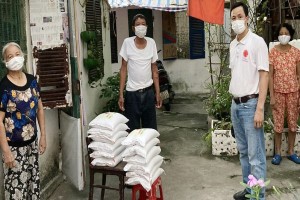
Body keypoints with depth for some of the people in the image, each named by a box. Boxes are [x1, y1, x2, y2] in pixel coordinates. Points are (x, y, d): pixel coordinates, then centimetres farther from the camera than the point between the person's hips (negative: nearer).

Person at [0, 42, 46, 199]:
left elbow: (39, 109, 10)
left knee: (33, 181, 18)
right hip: (14, 146, -5)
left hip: (32, 141, 6)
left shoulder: (32, 80, 2)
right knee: (16, 185, 3)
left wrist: (43, 135, 8)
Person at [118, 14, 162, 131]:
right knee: (133, 130, 5)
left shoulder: (151, 43, 1)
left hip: (148, 92, 2)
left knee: (151, 128, 9)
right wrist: (121, 94, -6)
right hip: (132, 93, -2)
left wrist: (158, 93, 5)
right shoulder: (127, 43, -6)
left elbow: (154, 69, 6)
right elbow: (123, 69, -2)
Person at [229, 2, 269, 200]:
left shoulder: (257, 42, -10)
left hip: (250, 104, -7)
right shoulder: (233, 45, 11)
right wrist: (233, 100, 14)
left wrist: (260, 109, -18)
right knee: (243, 151, 16)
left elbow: (264, 75, -13)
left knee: (256, 155, -2)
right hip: (235, 104, 7)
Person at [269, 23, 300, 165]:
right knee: (278, 124, 4)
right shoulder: (273, 52, -4)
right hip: (278, 92, -2)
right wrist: (271, 96, -9)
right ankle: (277, 153, 16)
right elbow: (270, 75, -5)